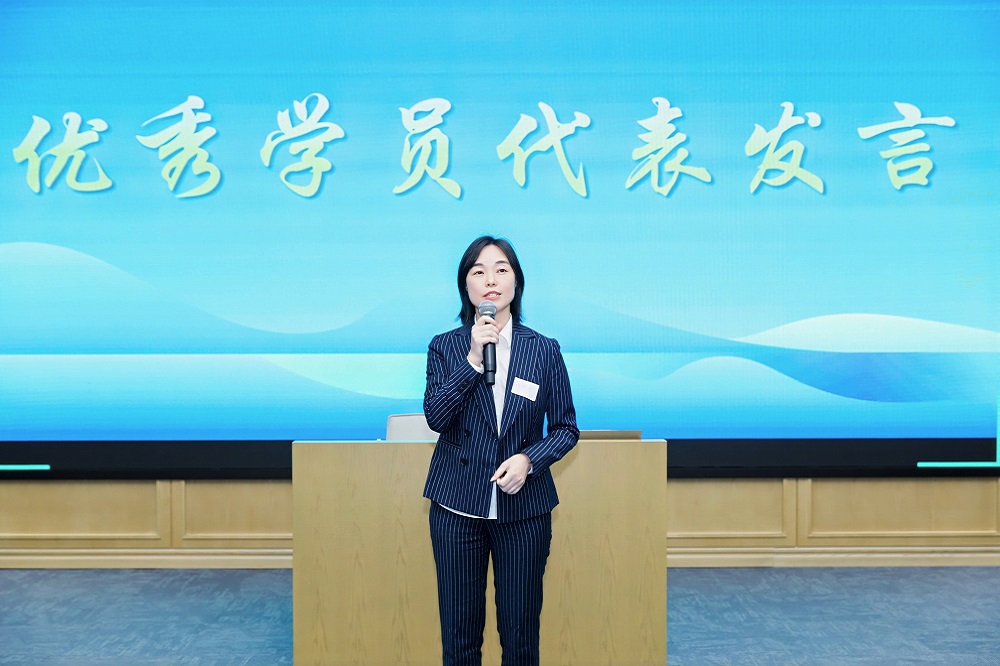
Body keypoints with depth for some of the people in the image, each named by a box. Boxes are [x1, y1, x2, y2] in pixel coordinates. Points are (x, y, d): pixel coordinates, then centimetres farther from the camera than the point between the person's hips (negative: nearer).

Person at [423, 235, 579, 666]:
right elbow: (435, 417, -12)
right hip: (457, 506, 0)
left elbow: (566, 427, 3)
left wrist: (529, 459, -14)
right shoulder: (445, 347, 1)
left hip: (524, 508, 0)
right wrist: (472, 359, -19)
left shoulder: (544, 350, 0)